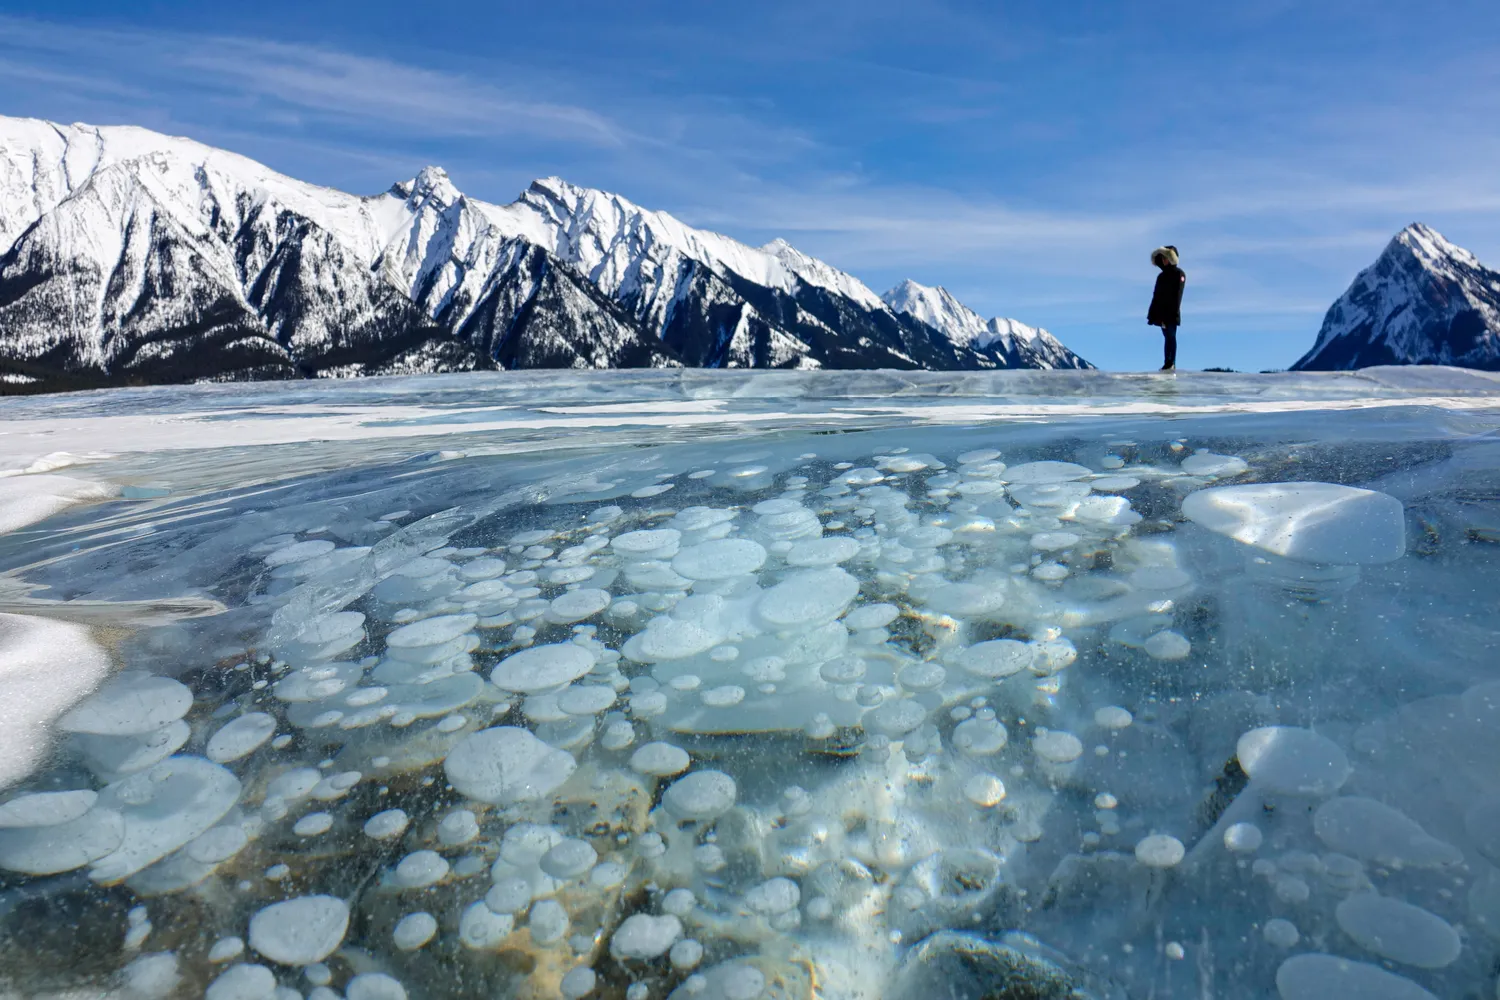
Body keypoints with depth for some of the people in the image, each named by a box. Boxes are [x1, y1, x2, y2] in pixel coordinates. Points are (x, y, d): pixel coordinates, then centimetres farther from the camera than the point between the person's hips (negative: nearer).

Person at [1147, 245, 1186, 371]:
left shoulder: (1179, 274, -4)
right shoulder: (1161, 276, 17)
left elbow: (1177, 294, -12)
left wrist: (1175, 312, -18)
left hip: (1171, 313, -6)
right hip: (1162, 312, 6)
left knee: (1171, 336, -9)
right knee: (1167, 337, 7)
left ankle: (1171, 363, -12)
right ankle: (1167, 363, 7)